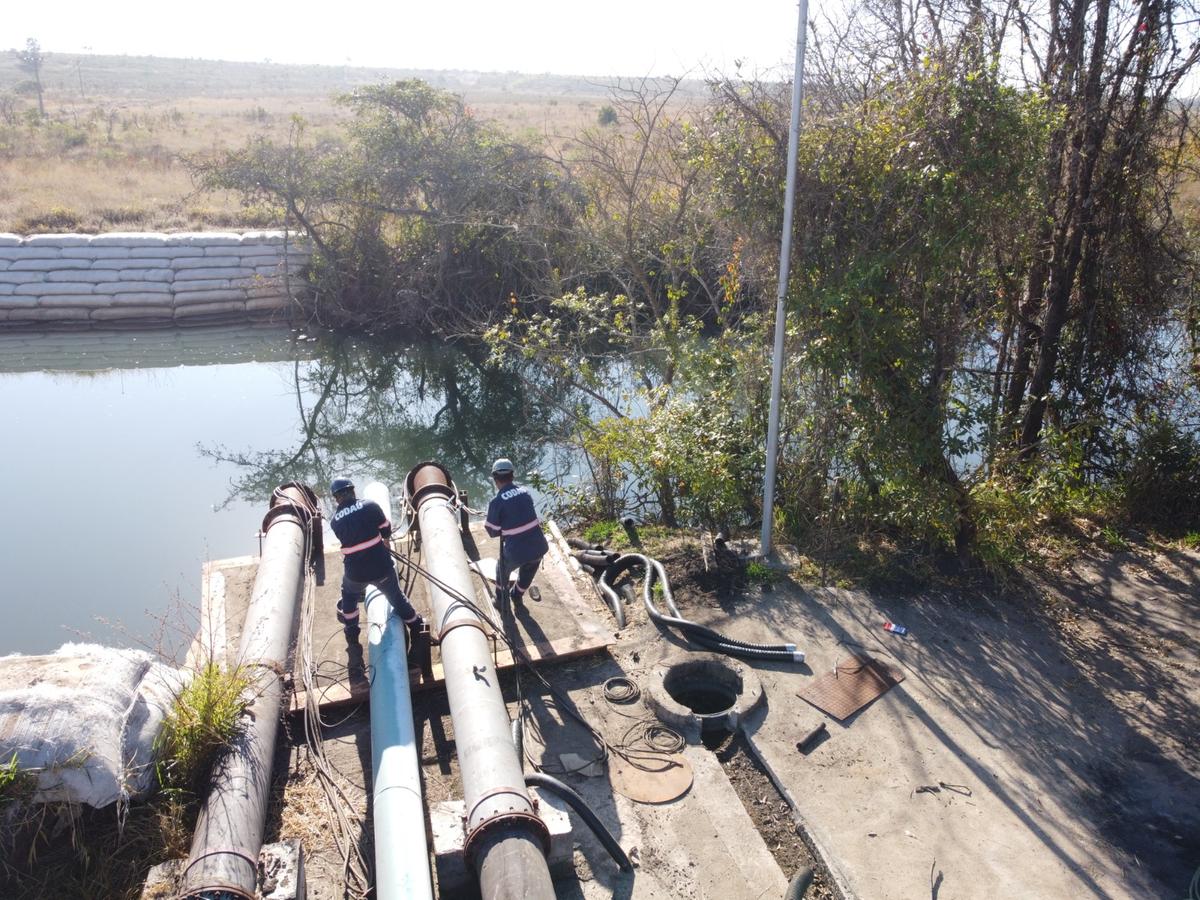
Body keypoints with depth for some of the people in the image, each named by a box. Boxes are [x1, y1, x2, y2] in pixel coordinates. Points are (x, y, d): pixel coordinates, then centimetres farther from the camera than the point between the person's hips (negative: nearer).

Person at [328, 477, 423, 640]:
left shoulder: (334, 521, -3)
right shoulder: (370, 506, -10)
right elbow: (387, 530, -1)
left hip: (355, 573, 1)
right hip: (381, 567, -1)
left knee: (349, 596, 33)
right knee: (396, 597, 21)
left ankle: (351, 629, 45)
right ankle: (417, 626, 35)